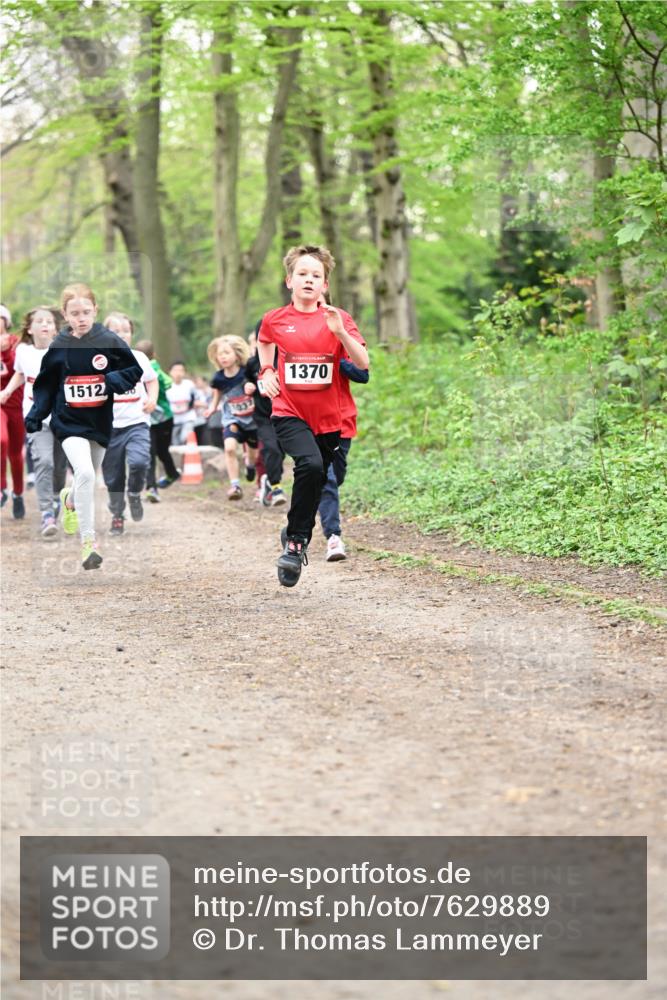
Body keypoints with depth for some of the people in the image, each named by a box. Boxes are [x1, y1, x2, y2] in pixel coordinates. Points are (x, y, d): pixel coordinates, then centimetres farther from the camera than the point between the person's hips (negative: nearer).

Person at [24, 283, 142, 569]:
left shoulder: (109, 341, -6)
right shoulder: (59, 347, -4)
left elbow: (135, 370, 0)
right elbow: (45, 385, 6)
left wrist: (117, 379, -20)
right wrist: (36, 414, -3)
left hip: (100, 422, 2)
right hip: (69, 423, -2)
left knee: (88, 479, 19)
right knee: (84, 473, -24)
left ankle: (70, 499, 57)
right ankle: (88, 542, -19)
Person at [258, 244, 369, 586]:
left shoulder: (337, 318, -2)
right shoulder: (275, 319, 0)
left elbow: (362, 364, -11)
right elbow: (264, 342, 25)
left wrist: (340, 331, -23)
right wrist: (266, 372, 11)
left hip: (328, 418, 2)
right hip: (289, 413, -2)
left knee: (317, 483, 11)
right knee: (310, 464, -28)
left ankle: (296, 540, 33)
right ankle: (296, 540, -16)